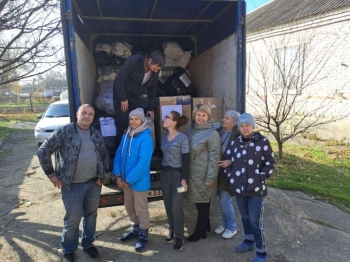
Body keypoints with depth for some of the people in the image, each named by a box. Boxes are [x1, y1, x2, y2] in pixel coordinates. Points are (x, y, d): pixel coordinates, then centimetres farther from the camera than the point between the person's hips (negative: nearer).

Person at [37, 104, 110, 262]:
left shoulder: (96, 135, 7)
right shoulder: (65, 132, -10)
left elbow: (105, 154, 18)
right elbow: (43, 151, -9)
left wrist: (102, 174, 9)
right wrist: (51, 174, -7)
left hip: (94, 183, 5)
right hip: (72, 185, -5)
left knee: (91, 215, 17)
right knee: (73, 219, 6)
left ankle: (88, 244, 38)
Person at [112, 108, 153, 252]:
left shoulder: (145, 138, -18)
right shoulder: (126, 135, 4)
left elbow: (143, 163, -23)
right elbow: (118, 155, 5)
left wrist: (129, 179, -18)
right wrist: (117, 175, -7)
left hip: (139, 180, -7)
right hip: (126, 179, 7)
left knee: (141, 209, 9)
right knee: (129, 207, 21)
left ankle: (143, 235, 29)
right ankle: (135, 229, 43)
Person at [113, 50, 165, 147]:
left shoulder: (155, 70, -12)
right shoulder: (133, 61, -29)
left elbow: (152, 89, 0)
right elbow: (119, 80, -25)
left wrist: (151, 108, 1)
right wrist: (123, 99, -23)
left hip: (138, 97, 5)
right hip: (122, 95, -5)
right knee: (123, 124, -5)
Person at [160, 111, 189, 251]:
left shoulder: (183, 138, -12)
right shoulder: (163, 137, 6)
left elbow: (185, 160, -13)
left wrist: (184, 179, -15)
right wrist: (162, 173, 9)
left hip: (177, 174, -6)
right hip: (165, 173, 6)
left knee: (176, 207, -1)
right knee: (168, 205, 13)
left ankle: (179, 237, 15)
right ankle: (172, 231, 30)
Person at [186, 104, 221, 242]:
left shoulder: (212, 133, -14)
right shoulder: (190, 130, 6)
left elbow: (214, 157, -15)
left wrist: (210, 177, -16)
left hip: (203, 174, -7)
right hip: (192, 172, 7)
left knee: (203, 203, 8)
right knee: (199, 201, 19)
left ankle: (200, 231, 24)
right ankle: (206, 225, 38)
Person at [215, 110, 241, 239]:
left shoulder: (238, 135, -15)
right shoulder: (218, 131, 1)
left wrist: (230, 162, -23)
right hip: (219, 172, 6)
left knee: (225, 201, 2)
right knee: (222, 200, 19)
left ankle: (232, 227, 25)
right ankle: (225, 223, 39)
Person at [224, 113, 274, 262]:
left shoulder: (263, 141, -7)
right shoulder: (234, 142, 4)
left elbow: (270, 163, -3)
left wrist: (260, 178, -9)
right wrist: (231, 178, 2)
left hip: (256, 188, -4)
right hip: (239, 187, 4)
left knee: (256, 220, -1)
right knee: (245, 216, 19)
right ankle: (248, 241, 41)